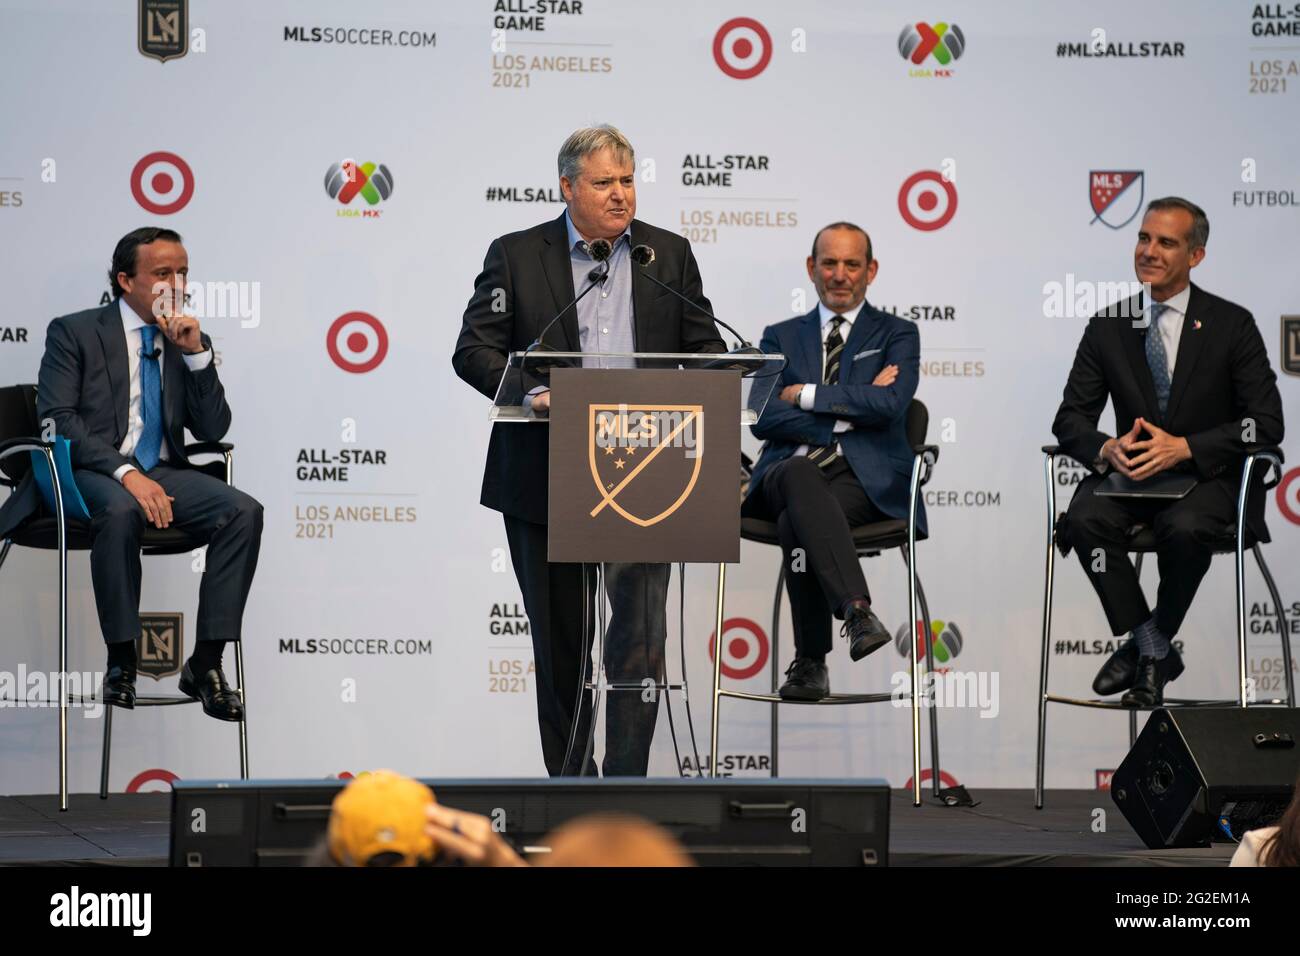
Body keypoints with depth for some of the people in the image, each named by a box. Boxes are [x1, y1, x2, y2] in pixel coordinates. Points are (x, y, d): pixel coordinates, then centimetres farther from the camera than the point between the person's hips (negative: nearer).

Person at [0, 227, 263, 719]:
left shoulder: (189, 341, 14)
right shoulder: (74, 332, 0)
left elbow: (213, 430, 7)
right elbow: (57, 420, -11)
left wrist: (196, 353, -6)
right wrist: (125, 473, -23)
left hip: (162, 472, 4)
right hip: (88, 472, -4)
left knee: (244, 511, -24)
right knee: (120, 510, -39)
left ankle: (206, 662, -21)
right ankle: (121, 661, -26)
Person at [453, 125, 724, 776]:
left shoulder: (670, 254, 10)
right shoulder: (515, 256, 4)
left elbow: (705, 346, 11)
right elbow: (474, 350, -1)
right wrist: (524, 389, -21)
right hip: (543, 483, 0)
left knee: (640, 636, -10)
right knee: (559, 642, 9)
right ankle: (570, 783, 21)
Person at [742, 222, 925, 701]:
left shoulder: (896, 334, 13)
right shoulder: (782, 337, 20)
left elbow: (890, 404, -8)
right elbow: (763, 418, 2)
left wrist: (805, 395, -4)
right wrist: (851, 408, -6)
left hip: (865, 478, -1)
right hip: (789, 474, 1)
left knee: (797, 523, -36)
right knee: (799, 474, -39)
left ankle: (810, 662, -29)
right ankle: (858, 611, -49)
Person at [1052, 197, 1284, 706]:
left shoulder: (1232, 324, -2)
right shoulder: (1108, 327, 7)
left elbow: (1266, 421, -8)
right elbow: (1070, 418, 5)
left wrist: (1184, 448, -21)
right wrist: (1107, 449, -20)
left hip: (1206, 476, -3)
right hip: (1131, 473, 3)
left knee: (1184, 528, -36)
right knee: (1085, 518, -29)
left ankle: (1149, 647, -10)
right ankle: (1151, 647, -14)